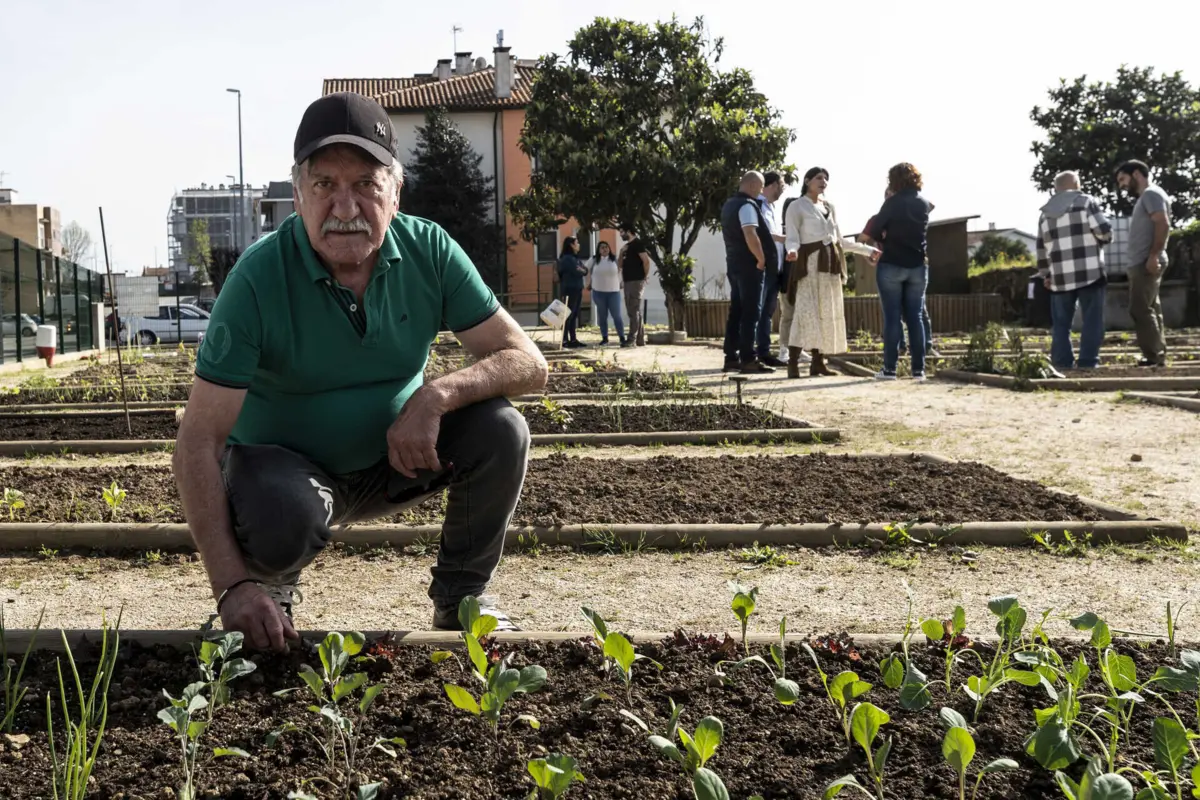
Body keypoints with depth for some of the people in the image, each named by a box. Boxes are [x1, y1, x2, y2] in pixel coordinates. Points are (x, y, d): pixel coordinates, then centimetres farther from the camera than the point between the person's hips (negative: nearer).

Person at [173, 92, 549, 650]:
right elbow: (198, 440, -26)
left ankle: (460, 599, 3)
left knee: (499, 430, -21)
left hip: (394, 459, 3)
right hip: (284, 461, -3)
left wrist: (437, 395, -32)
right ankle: (268, 587, 3)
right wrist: (231, 585, -35)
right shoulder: (260, 277, -24)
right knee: (284, 519, -36)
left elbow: (527, 363, -12)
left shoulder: (429, 252, -14)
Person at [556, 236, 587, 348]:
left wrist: (581, 270, -9)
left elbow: (585, 271, 12)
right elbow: (577, 272, -17)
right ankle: (565, 340, -9)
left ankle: (573, 339, 11)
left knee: (574, 315, 8)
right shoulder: (566, 258, -11)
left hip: (577, 289, 9)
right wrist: (581, 271, 4)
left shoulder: (576, 258, 18)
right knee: (569, 315, -9)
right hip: (570, 290, -9)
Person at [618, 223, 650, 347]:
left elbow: (646, 260, -19)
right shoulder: (627, 246, 18)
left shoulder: (637, 244, -9)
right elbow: (621, 264, 21)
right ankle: (640, 340, 14)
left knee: (634, 311, -11)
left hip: (636, 282, -10)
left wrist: (644, 276, -10)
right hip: (628, 282, 10)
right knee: (634, 312, 10)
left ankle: (632, 340, -13)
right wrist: (621, 253, 5)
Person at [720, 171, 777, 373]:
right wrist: (762, 259, -16)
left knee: (736, 311, 11)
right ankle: (748, 359, -7)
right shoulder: (747, 205, -14)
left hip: (734, 263, 9)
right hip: (750, 265, -9)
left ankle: (731, 357, 12)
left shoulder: (729, 205, 16)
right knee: (751, 312, -7)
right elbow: (750, 235, -25)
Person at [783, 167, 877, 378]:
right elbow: (792, 238, -9)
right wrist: (792, 251, -33)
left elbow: (840, 240, 21)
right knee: (806, 310, -17)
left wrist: (868, 250, 20)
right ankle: (793, 362, -19)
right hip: (810, 262, -7)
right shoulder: (796, 207, -2)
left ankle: (818, 362, 7)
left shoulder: (830, 207, 17)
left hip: (830, 263, 7)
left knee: (828, 313, 3)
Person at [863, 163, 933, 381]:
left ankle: (890, 369, -4)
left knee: (891, 317, -2)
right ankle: (918, 369, 2)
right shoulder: (925, 204, 8)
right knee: (915, 317, 5)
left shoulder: (893, 202, -9)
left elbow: (874, 231, -6)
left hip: (891, 265, -4)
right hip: (917, 266, 5)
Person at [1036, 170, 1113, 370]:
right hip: (1089, 273, -4)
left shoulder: (1046, 212, 15)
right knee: (1092, 320, 1)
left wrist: (1046, 274, 23)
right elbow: (1104, 231, -9)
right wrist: (1106, 234, 14)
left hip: (1060, 276, 4)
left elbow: (1042, 248, 16)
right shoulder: (1086, 202, 0)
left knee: (1060, 322, 10)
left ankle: (1062, 361, 6)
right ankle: (1088, 360, -4)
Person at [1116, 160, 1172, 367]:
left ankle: (1154, 356, -15)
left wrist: (1153, 256, -25)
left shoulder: (1151, 194, -6)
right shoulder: (1145, 198, 24)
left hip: (1147, 264, -10)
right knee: (1149, 310, 8)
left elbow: (1163, 224, -19)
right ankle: (1158, 356, 8)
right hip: (1141, 264, 10)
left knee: (1140, 310, -14)